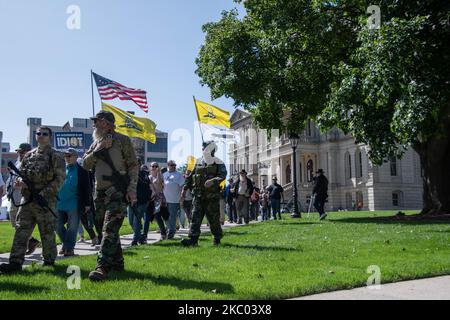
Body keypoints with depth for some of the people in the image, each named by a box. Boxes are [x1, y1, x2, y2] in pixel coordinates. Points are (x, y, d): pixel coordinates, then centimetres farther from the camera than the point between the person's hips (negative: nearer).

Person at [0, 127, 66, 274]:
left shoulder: (56, 157, -2)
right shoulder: (29, 155, 14)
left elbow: (59, 179, -9)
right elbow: (21, 173, 21)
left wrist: (43, 194, -16)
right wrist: (20, 181, -4)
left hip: (45, 201, -5)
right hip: (27, 199, 5)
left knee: (47, 233, 4)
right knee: (21, 230, -2)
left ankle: (49, 260, 19)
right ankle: (16, 262, -3)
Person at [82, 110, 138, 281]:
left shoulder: (122, 140, -3)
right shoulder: (96, 142, 15)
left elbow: (133, 166, -6)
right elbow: (86, 164, 7)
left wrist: (132, 189, -14)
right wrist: (98, 150, -8)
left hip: (117, 192, -7)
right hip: (100, 192, 7)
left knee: (110, 229, -14)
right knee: (110, 229, 13)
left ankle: (103, 267, -18)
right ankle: (117, 262, 25)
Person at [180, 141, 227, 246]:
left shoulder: (218, 163, -2)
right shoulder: (198, 162, 13)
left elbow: (222, 175, -17)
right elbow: (190, 176, 18)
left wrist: (213, 181, -34)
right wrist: (185, 188, 12)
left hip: (212, 196, -4)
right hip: (198, 195, 4)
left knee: (213, 218, 5)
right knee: (196, 217, -6)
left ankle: (217, 238, 24)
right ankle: (193, 239, -9)